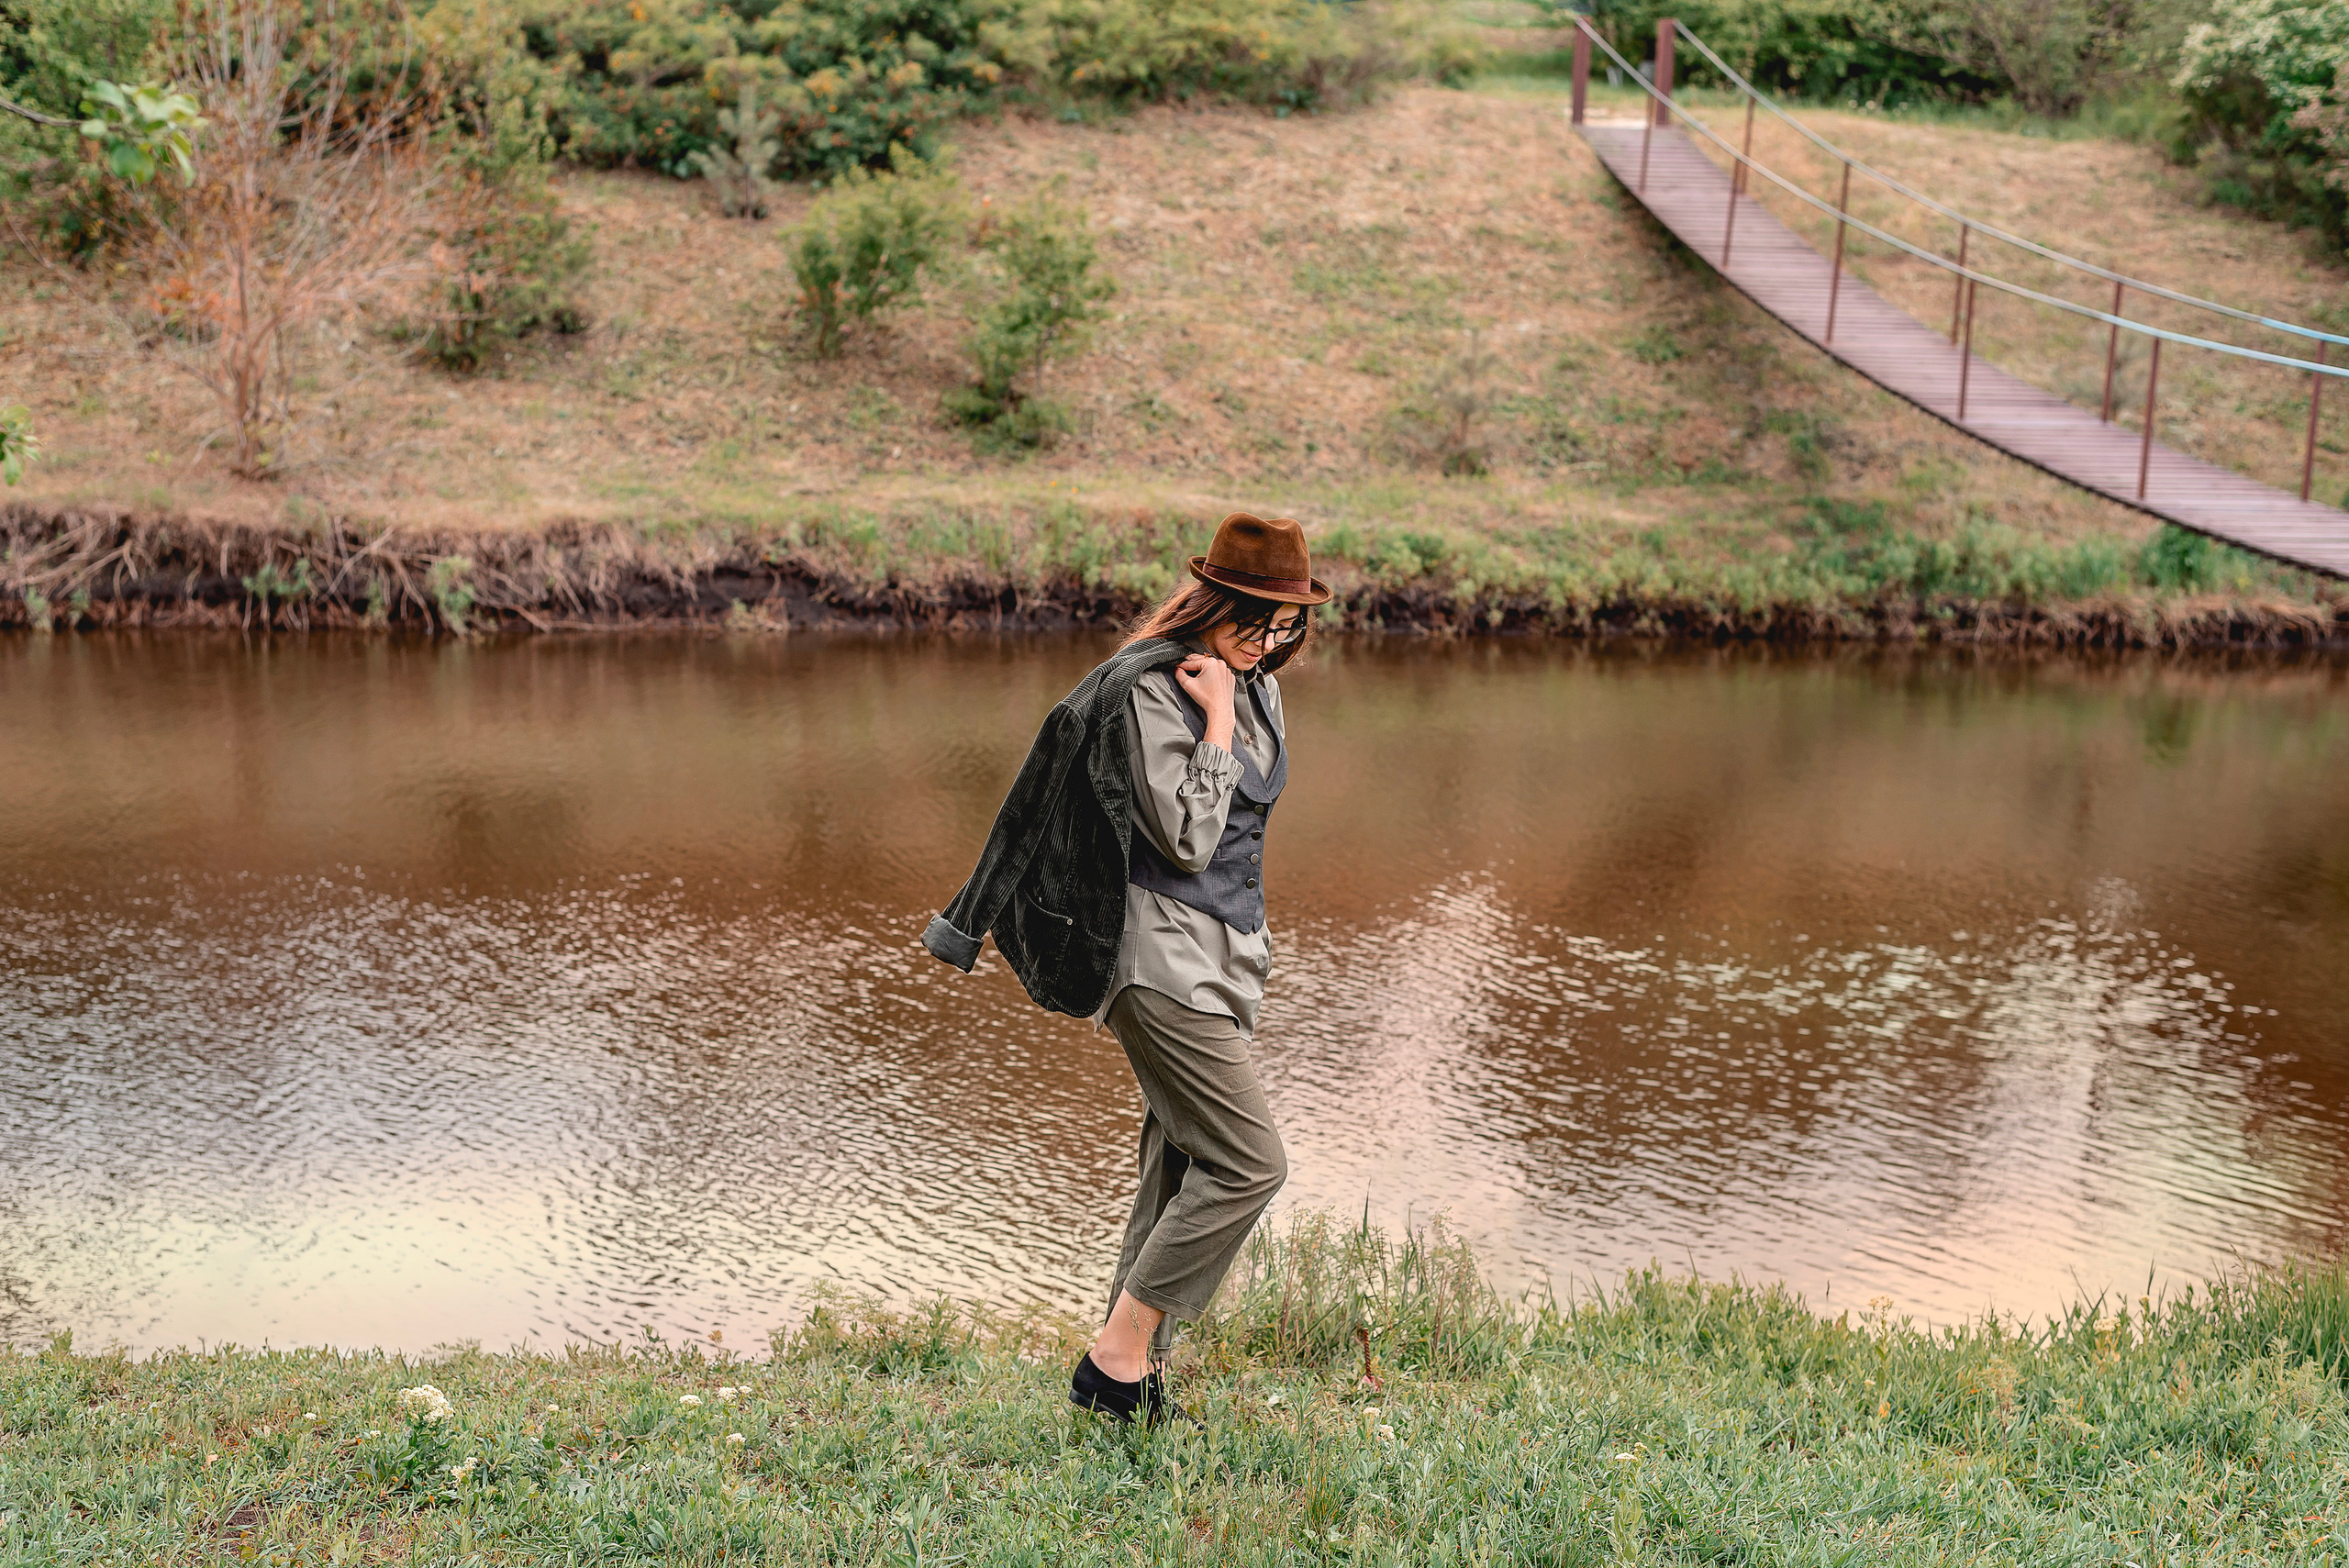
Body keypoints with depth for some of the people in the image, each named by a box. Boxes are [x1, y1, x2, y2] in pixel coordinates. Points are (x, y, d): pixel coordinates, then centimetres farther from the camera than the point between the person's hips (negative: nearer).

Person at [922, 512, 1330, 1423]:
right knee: (1248, 1162, -11)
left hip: (1223, 951, 9)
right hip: (1163, 956, -9)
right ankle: (1115, 1358, -2)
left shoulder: (1255, 685, 11)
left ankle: (1135, 1366, 19)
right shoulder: (1148, 690, -16)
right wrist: (1217, 719, -19)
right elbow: (1187, 839, -21)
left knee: (1185, 1162, 10)